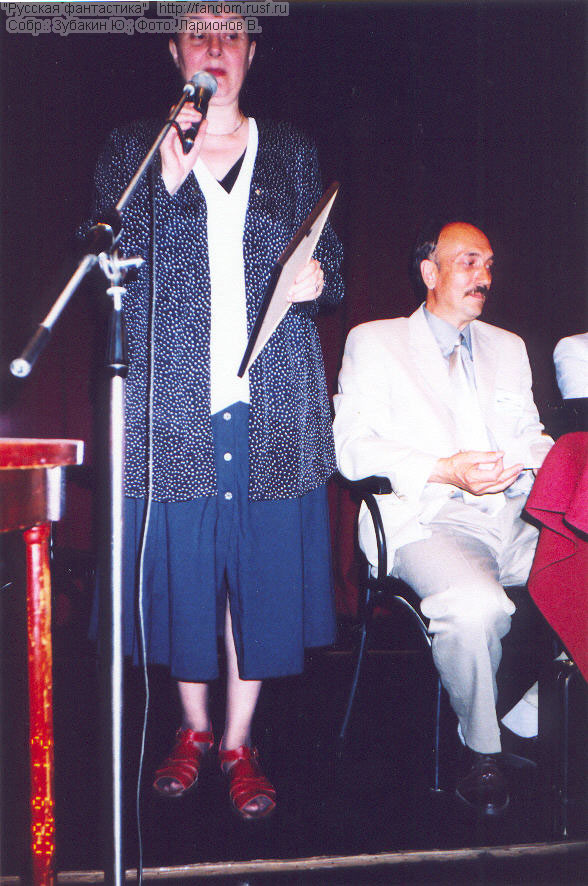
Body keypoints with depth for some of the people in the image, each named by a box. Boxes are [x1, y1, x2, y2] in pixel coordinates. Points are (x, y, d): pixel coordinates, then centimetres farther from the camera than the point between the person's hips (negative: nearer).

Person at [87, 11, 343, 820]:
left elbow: (329, 264, 17)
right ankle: (193, 728, 27)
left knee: (261, 563, 3)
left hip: (271, 399, 1)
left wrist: (318, 282, -6)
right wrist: (169, 176, -12)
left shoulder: (292, 154, 15)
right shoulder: (133, 152, 11)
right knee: (181, 564, 5)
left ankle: (239, 741, 19)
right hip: (173, 397, -1)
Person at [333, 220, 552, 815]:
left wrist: (533, 460, -2)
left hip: (514, 515, 5)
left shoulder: (508, 347, 27)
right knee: (476, 606, -35)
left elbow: (531, 436, 24)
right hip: (427, 521, -5)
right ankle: (482, 750, -9)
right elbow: (353, 448, -1)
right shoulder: (373, 342, 11)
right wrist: (443, 470, -15)